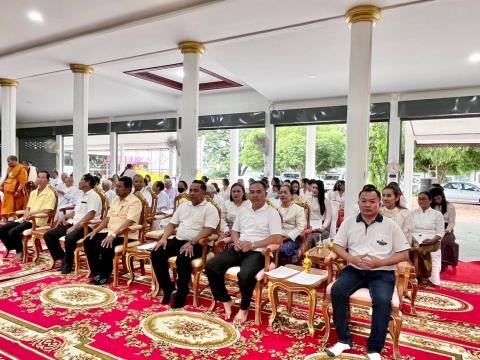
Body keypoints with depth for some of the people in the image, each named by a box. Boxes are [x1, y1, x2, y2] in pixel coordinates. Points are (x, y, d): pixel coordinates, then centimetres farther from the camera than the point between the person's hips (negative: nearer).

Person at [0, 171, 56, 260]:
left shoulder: (50, 193, -7)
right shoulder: (33, 192, 18)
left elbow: (46, 211, -17)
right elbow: (28, 208, 18)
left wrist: (31, 213, -16)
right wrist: (26, 215, -4)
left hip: (37, 220, -8)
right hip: (27, 219, 8)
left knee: (13, 231, -24)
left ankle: (20, 252, -4)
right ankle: (10, 248, 19)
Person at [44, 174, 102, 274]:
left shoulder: (93, 196, -8)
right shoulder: (81, 196, 22)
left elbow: (91, 215, -20)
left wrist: (75, 226, -24)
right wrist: (64, 217, 11)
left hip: (86, 226, -9)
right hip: (74, 223, 10)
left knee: (69, 238, -36)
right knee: (48, 235, 0)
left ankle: (67, 264, -13)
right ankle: (61, 258, 8)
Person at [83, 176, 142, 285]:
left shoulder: (135, 202, -12)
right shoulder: (116, 200, 16)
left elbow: (128, 223, -22)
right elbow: (107, 218, 16)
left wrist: (113, 235, -31)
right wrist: (95, 231, 4)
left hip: (125, 235, -8)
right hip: (110, 232, 8)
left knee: (105, 246, -31)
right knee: (88, 241, -7)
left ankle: (105, 275, -9)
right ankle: (97, 272, 3)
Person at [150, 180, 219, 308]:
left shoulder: (210, 208, -4)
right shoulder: (183, 206, 18)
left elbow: (208, 230, -16)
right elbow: (172, 224, 18)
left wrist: (192, 242, -26)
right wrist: (164, 238, -1)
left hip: (196, 244, -7)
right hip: (178, 240, 7)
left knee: (182, 259, -34)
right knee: (156, 254, -13)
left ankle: (182, 293, -12)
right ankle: (167, 287, 1)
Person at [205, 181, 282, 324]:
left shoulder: (272, 213, -3)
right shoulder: (243, 211, 17)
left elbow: (277, 239, -12)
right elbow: (234, 230, 21)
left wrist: (252, 244, -18)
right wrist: (236, 242, -3)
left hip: (258, 252, -6)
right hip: (239, 249, 6)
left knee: (245, 275, -34)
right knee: (211, 267, -14)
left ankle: (244, 308, -3)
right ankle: (226, 300, 6)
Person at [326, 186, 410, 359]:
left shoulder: (390, 225, 3)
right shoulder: (349, 222, 9)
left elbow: (404, 254, 2)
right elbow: (337, 246, 8)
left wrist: (381, 262, -14)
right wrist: (352, 259, -12)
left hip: (382, 272, -2)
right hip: (354, 270, 2)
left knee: (382, 300, -31)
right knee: (337, 291, -25)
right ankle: (344, 339, -9)